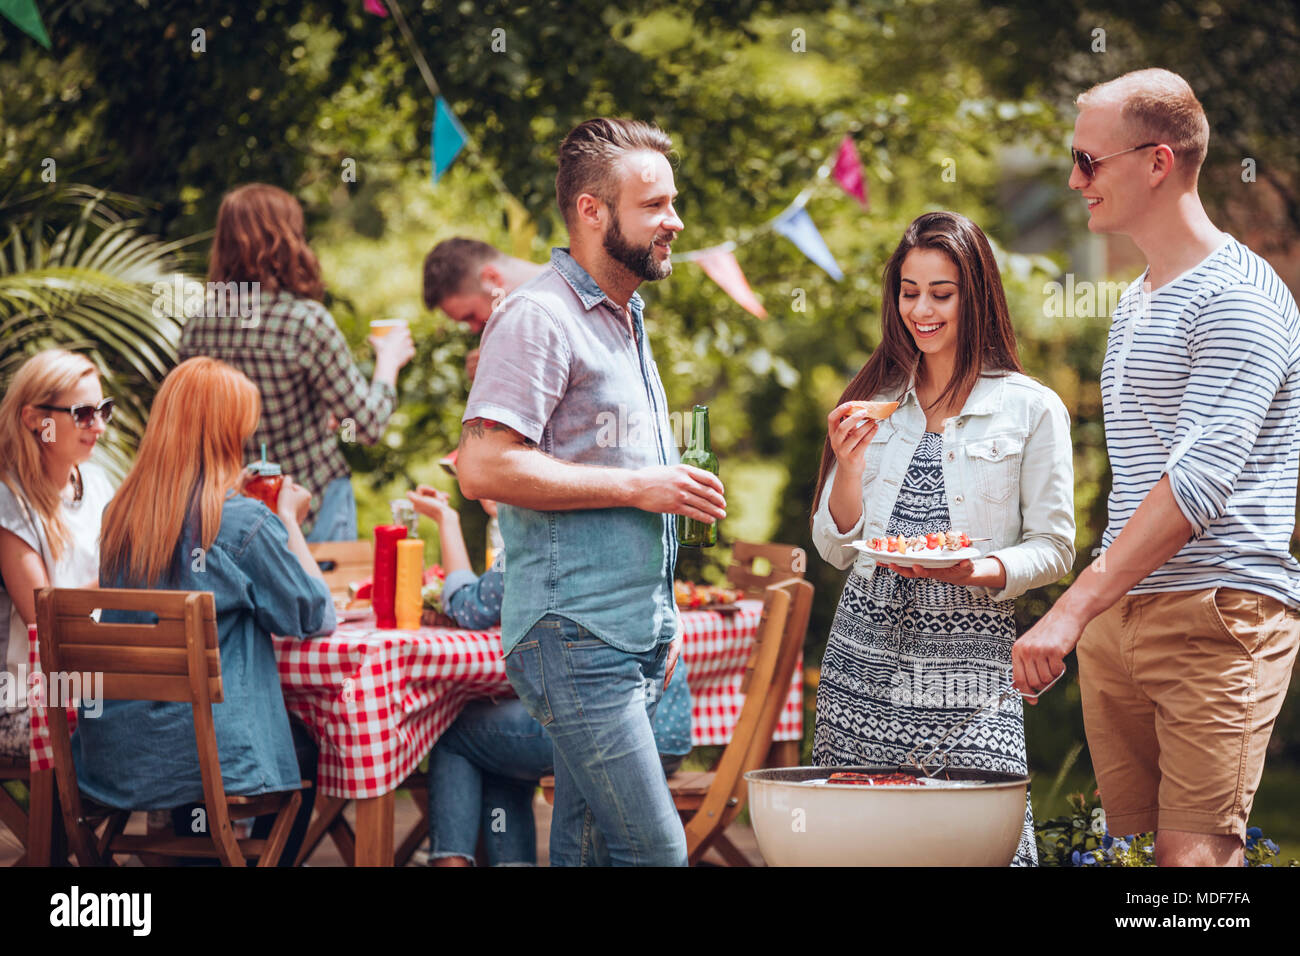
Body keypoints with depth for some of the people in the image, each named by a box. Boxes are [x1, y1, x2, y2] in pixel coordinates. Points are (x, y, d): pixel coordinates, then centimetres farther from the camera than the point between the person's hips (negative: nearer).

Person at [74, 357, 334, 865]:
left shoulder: (121, 513, 2)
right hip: (209, 761, -5)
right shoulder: (243, 522, -16)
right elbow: (316, 617, -5)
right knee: (305, 747, 25)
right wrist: (288, 518, 5)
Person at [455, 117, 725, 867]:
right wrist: (636, 486, -16)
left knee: (588, 846, 8)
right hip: (576, 637, -9)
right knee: (655, 849, -14)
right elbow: (485, 468, -20)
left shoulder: (627, 321, 21)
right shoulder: (539, 317, -10)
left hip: (635, 638, 9)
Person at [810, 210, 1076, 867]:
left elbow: (1053, 549, 2)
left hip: (970, 654, -3)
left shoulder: (1032, 410, 1)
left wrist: (977, 571, -17)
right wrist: (849, 462, -4)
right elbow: (835, 549, 13)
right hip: (866, 652, 3)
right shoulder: (873, 402, 12)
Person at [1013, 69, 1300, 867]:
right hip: (1118, 619, 8)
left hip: (1219, 617, -8)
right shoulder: (1135, 305, 20)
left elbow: (1200, 480, -18)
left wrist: (1073, 609, -22)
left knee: (1194, 854, -14)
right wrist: (1090, 615, 14)